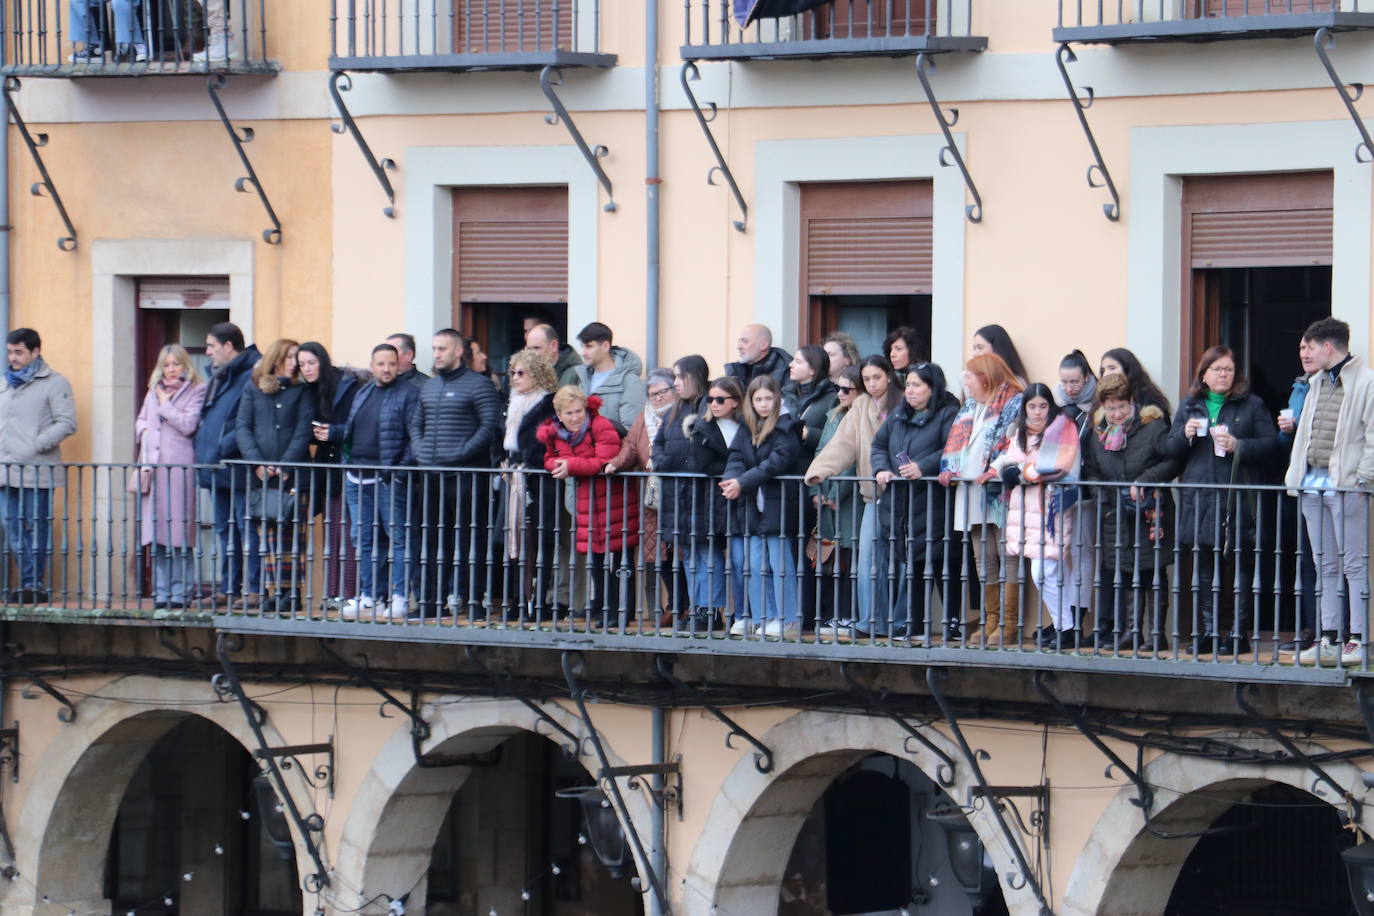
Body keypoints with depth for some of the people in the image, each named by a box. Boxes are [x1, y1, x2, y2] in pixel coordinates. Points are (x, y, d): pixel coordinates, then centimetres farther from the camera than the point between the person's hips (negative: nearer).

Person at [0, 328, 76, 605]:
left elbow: (67, 423, -9)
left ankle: (34, 585, 0)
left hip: (37, 471, -7)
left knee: (36, 528, -4)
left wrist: (35, 445, -16)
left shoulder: (54, 384, -1)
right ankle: (28, 585, 11)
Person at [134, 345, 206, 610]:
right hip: (153, 465, 5)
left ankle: (180, 593, -4)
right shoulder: (154, 392, 21)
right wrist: (144, 432, 8)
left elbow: (188, 424, -9)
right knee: (156, 536, 2)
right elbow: (141, 421, 29)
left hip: (180, 466, -5)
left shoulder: (196, 392, 2)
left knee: (179, 536, -7)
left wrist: (165, 404, 1)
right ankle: (161, 593, 6)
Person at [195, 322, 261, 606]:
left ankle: (255, 589, -7)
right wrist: (202, 449, 13)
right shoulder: (217, 376, 19)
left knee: (246, 528, -8)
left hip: (237, 469, -10)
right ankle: (228, 588, 17)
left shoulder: (250, 377, -12)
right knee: (225, 528, 12)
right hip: (216, 469, 10)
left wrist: (221, 449, -20)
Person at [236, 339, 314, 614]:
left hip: (292, 475, -2)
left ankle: (293, 591, -3)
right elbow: (243, 427, 4)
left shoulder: (301, 392, 7)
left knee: (291, 533, -5)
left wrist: (285, 466, -12)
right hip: (262, 475, 2)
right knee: (268, 534, 0)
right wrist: (258, 463, -9)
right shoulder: (254, 390, 11)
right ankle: (277, 591, 4)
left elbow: (303, 432, -1)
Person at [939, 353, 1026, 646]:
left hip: (1002, 493, -8)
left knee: (1008, 559, -7)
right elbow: (956, 442, 20)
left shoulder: (1015, 403, -4)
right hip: (972, 493, 8)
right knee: (984, 560, 9)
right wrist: (950, 469, 3)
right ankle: (992, 620, 14)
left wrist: (996, 472, -24)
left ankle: (1009, 623, -6)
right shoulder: (970, 407, 22)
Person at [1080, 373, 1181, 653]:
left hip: (1150, 513, -5)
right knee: (1123, 575, 5)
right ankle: (1130, 630, 11)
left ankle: (1156, 631, 3)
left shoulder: (1152, 427, -8)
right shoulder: (1097, 433, 9)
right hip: (1114, 515, 5)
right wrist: (1102, 495, -1)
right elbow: (1090, 471, 16)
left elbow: (1173, 462, -13)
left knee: (1153, 574, -1)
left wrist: (1144, 481, -19)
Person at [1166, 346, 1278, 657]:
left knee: (1240, 564, -3)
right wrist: (1185, 435, -6)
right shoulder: (1189, 406, 16)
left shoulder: (1251, 406, 5)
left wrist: (1238, 446, -15)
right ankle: (1208, 630, 11)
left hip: (1238, 497, -3)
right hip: (1199, 499, 4)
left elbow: (1270, 444, -2)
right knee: (1204, 567, 5)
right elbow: (1170, 449, 14)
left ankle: (1239, 633, 0)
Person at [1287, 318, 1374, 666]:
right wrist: (1295, 475, 15)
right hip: (1313, 482, 9)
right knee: (1325, 565, 10)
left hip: (1346, 486, -9)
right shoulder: (1317, 383, 18)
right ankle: (1330, 640, 14)